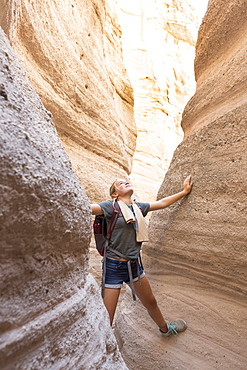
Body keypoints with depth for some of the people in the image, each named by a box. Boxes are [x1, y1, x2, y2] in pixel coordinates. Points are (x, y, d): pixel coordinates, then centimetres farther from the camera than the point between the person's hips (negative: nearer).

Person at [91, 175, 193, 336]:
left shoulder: (138, 207, 6)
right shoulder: (111, 206, -12)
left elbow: (162, 203, 16)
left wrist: (185, 191, 24)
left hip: (134, 264, 6)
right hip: (114, 267, -6)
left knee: (151, 302, 27)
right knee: (106, 320, 1)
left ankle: (165, 328, 55)